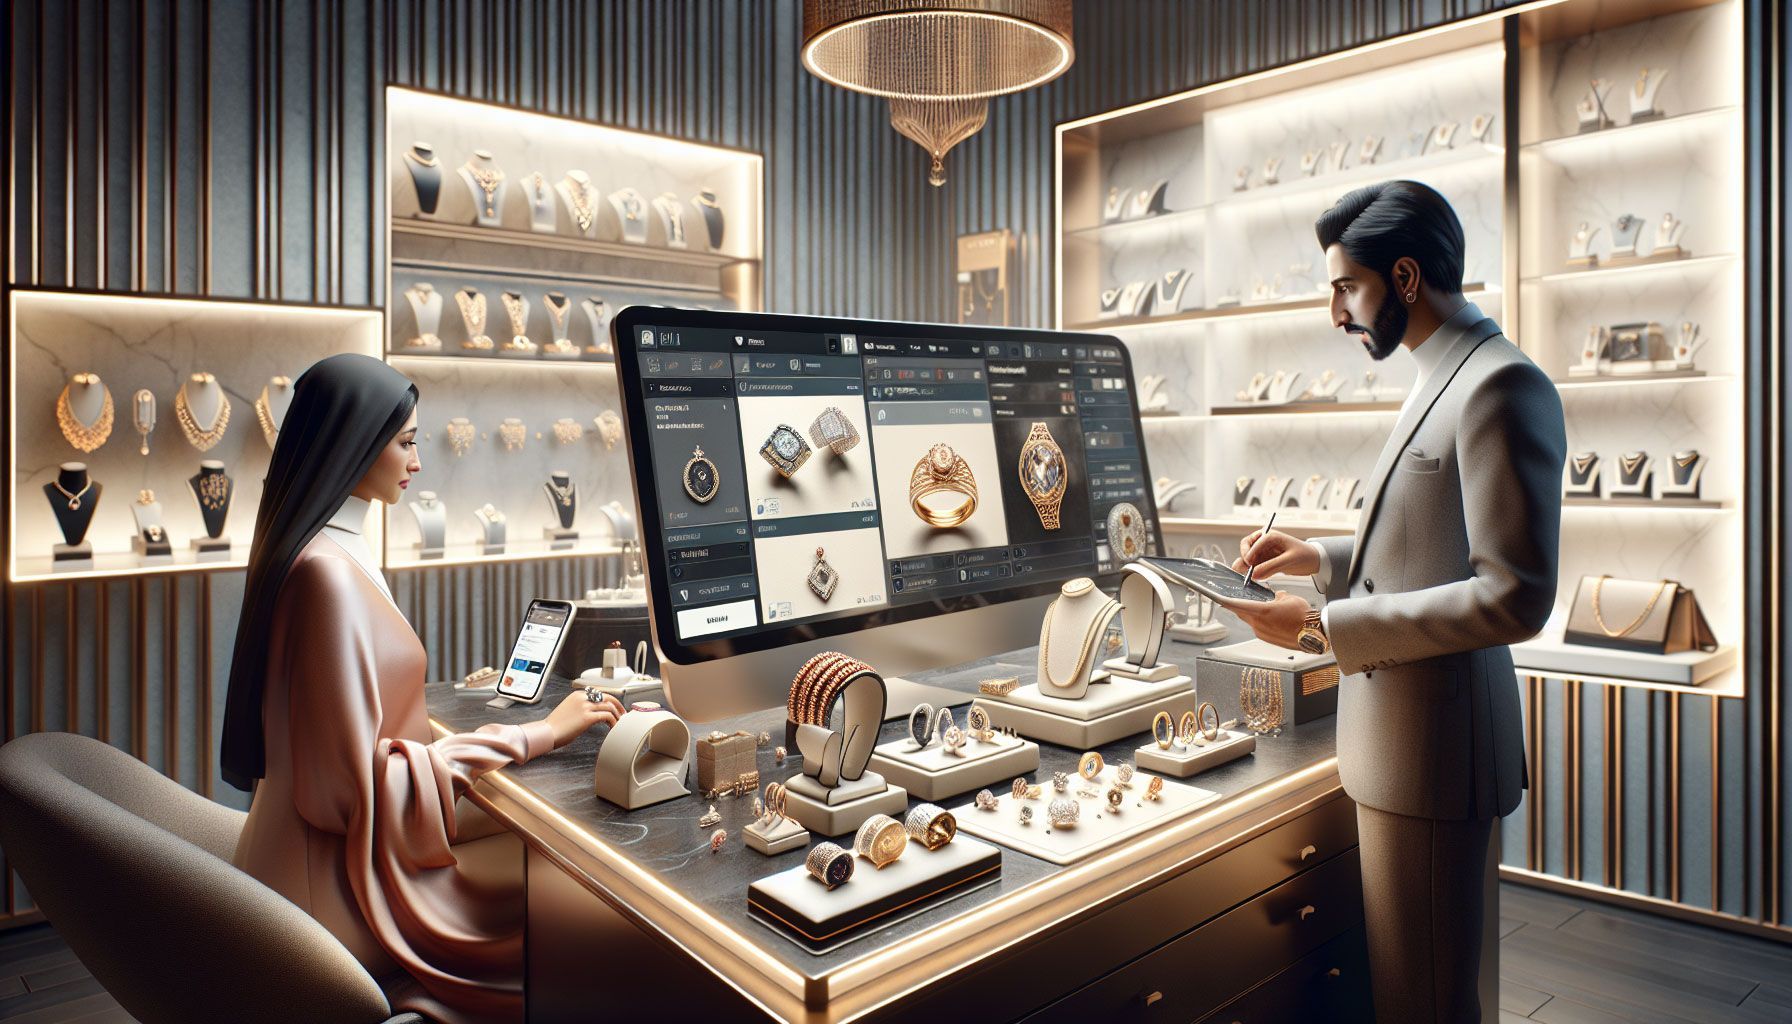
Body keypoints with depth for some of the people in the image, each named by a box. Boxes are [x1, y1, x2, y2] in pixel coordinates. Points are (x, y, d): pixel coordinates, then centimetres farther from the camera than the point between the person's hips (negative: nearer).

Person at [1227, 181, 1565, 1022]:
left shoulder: (1503, 387, -17)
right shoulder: (1444, 382, 14)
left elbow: (1514, 595, -22)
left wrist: (1325, 627, -21)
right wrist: (1322, 558, 10)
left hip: (1432, 744, -9)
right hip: (1394, 732, 10)